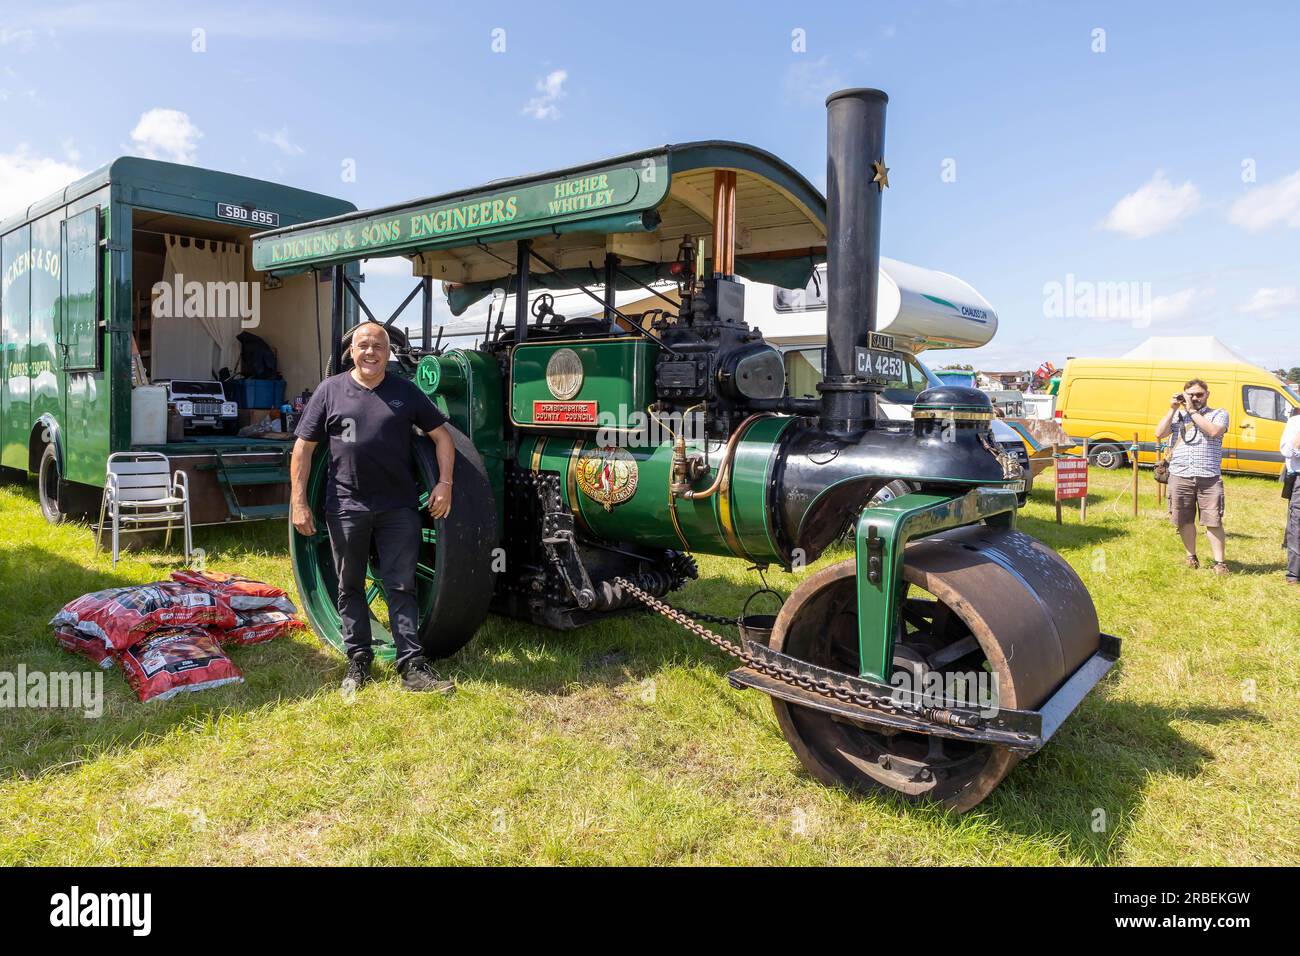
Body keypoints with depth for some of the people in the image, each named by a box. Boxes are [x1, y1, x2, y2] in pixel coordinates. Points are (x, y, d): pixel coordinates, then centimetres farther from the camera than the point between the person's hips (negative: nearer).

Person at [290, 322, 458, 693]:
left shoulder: (405, 392, 5)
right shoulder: (330, 390, 3)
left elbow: (441, 436, 8)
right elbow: (303, 447, 3)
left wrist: (445, 484, -3)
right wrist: (298, 502, -3)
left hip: (399, 506, 0)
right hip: (347, 506, 1)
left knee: (401, 587, 2)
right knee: (350, 587, 10)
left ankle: (413, 666, 5)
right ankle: (358, 662, 23)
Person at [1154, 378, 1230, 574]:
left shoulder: (1219, 414, 8)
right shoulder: (1177, 415, 15)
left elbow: (1213, 431, -13)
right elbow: (1159, 433, 3)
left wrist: (1192, 410, -8)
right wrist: (1172, 409, 1)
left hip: (1209, 477, -2)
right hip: (1180, 476, 2)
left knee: (1213, 521, -4)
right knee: (1184, 521, 9)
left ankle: (1219, 562, 2)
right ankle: (1191, 557, 24)